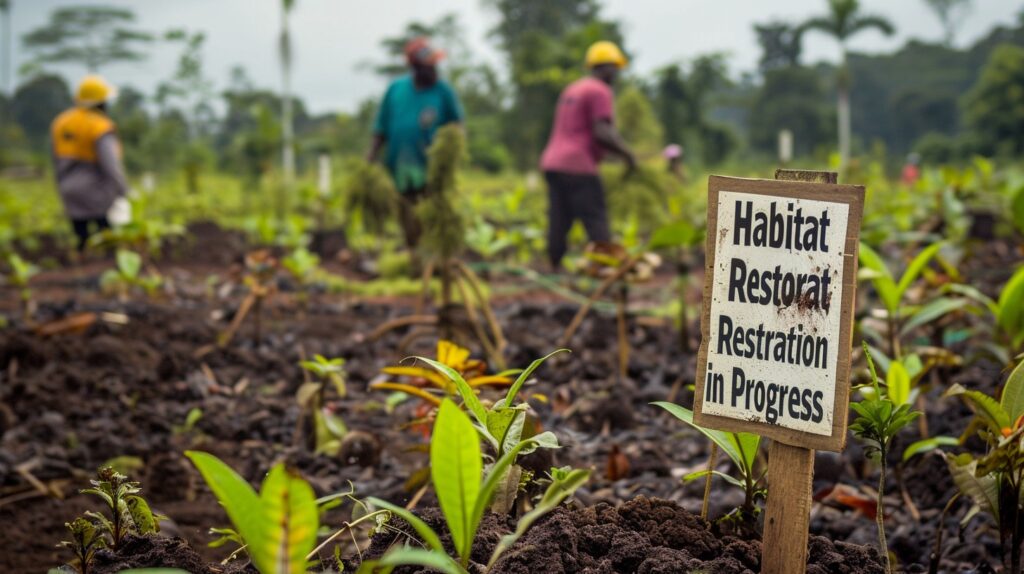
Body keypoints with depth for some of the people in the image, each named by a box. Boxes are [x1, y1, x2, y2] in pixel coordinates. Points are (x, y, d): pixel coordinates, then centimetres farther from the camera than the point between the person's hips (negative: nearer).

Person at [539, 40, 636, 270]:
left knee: (558, 225, 5)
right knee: (597, 223, -8)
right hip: (578, 166, -9)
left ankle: (555, 268, 4)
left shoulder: (571, 89, 23)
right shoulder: (600, 91, -6)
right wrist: (626, 152, -4)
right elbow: (602, 133, -16)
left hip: (552, 161, 9)